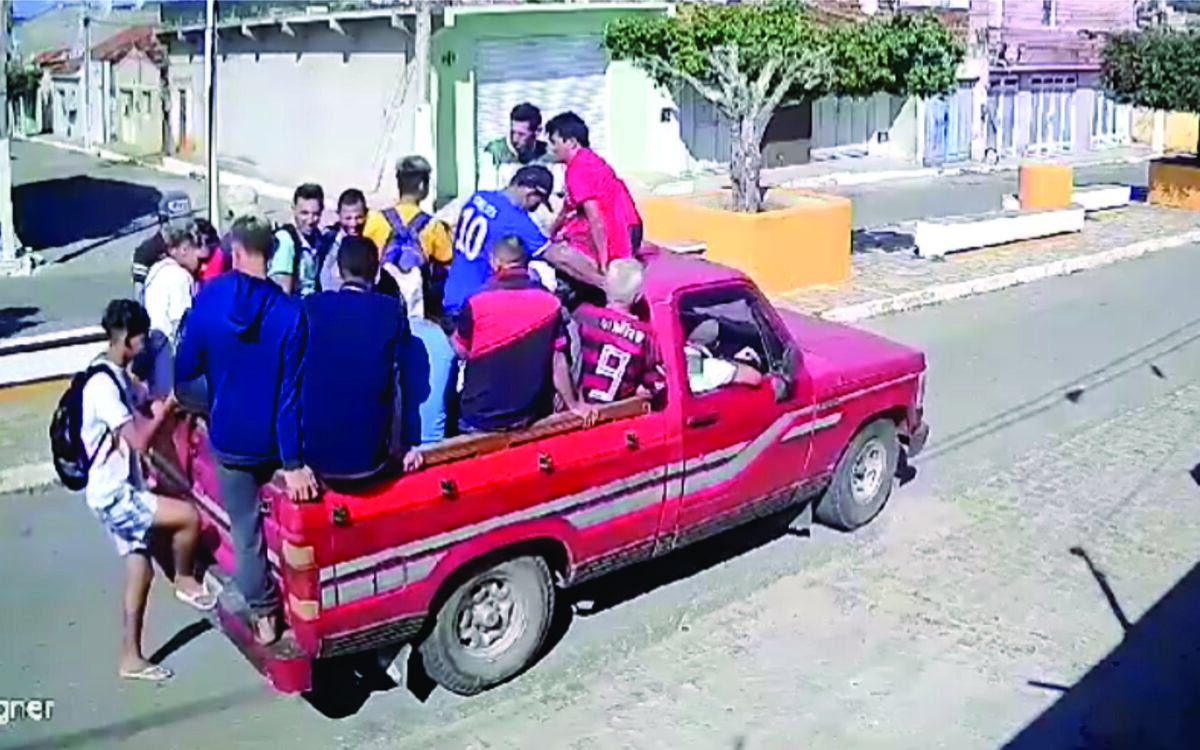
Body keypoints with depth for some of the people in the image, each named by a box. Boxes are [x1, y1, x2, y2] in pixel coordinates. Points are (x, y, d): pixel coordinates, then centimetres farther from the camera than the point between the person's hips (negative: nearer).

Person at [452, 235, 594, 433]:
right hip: (528, 417, 2)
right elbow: (558, 361, -3)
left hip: (481, 415, -2)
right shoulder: (550, 303, -5)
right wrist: (574, 405, 7)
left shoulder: (477, 303, -12)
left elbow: (462, 350, 1)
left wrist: (453, 338, 24)